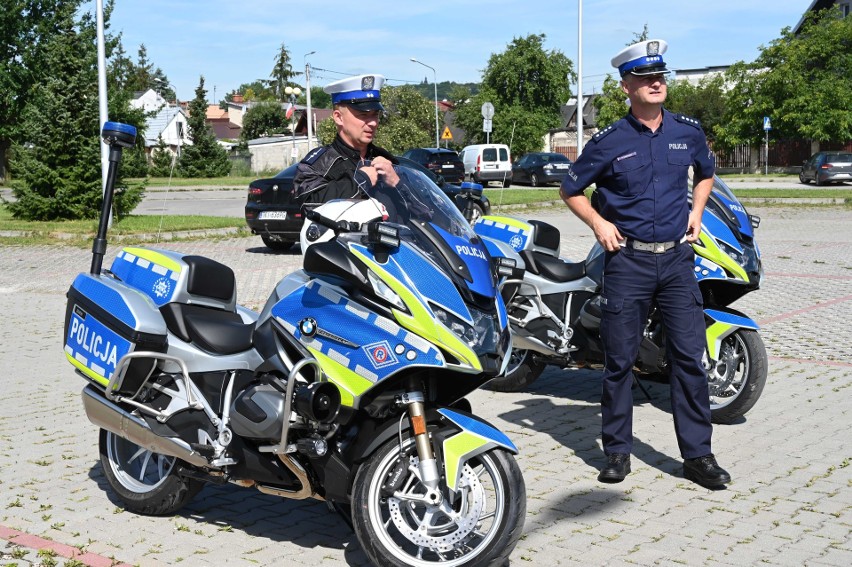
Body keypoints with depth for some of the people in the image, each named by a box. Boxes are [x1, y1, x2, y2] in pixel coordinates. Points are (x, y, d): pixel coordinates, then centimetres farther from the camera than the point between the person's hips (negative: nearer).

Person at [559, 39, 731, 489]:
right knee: (619, 359, 3)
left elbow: (705, 172, 27)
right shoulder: (609, 141, -2)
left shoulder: (688, 132, 7)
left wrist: (696, 212, 11)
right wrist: (599, 223, -4)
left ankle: (697, 454, 8)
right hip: (626, 260, -2)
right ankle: (617, 451, 15)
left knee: (689, 356, 0)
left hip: (677, 257, 2)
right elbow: (569, 190, 9)